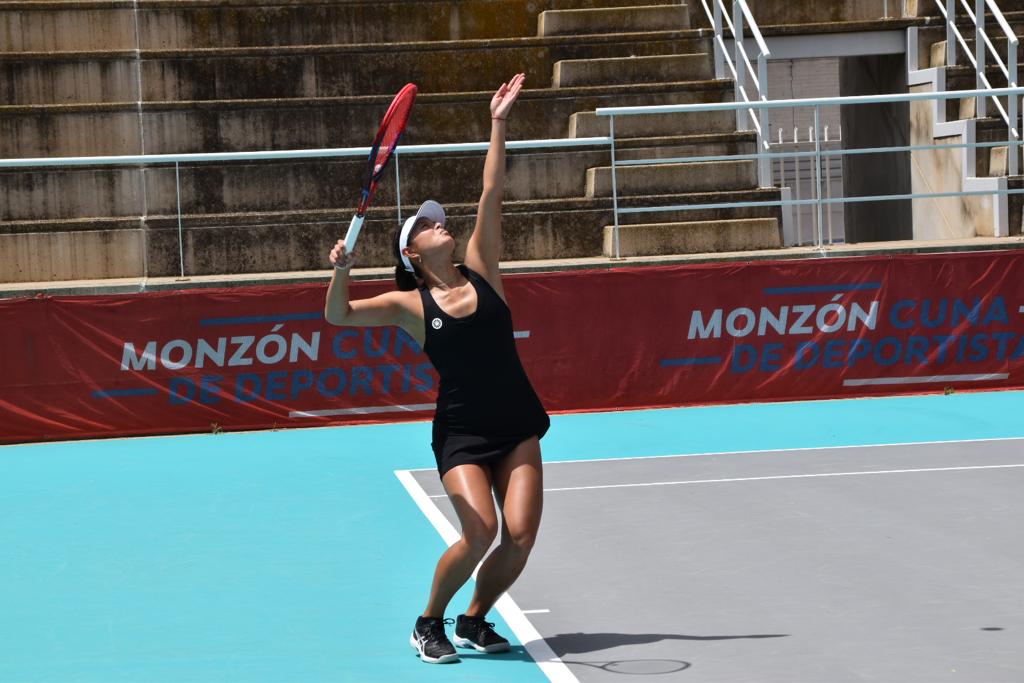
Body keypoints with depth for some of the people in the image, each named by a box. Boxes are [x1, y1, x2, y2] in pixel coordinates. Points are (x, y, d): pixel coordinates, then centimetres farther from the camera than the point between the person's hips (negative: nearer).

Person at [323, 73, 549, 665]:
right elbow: (339, 316, -12)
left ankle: (475, 621, 17)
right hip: (461, 432, -3)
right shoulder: (409, 305, -2)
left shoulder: (481, 271, 6)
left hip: (517, 426, 3)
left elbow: (491, 195, 1)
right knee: (481, 531, -20)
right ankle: (429, 624, 5)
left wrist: (499, 125, -3)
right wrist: (341, 272, -31)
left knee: (521, 534, -10)